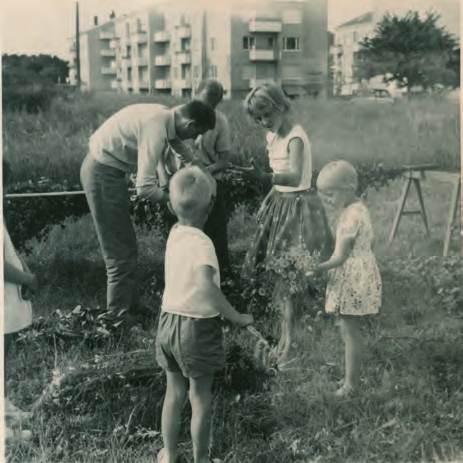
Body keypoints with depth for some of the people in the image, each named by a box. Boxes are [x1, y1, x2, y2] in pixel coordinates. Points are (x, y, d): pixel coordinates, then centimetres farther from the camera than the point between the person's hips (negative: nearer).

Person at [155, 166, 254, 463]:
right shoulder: (201, 243, -24)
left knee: (174, 393, 20)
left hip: (169, 322, 7)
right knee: (201, 398, 11)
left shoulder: (174, 234, -2)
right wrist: (236, 317, -31)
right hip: (198, 327, -7)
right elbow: (205, 285, -39)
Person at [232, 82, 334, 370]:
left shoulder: (296, 137, -20)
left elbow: (295, 177, -36)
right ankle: (286, 337, 17)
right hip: (279, 203, 8)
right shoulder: (272, 136, 6)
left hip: (298, 205, -8)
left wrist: (264, 178, -51)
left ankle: (288, 341, -1)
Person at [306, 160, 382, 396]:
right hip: (358, 274, 10)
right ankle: (354, 371, 29)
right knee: (350, 328, 18)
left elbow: (340, 257, -23)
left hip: (354, 278, -10)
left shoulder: (351, 216, -22)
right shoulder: (360, 208, 7)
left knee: (349, 330, -1)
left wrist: (317, 268, -25)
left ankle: (351, 382, 8)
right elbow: (369, 241, 17)